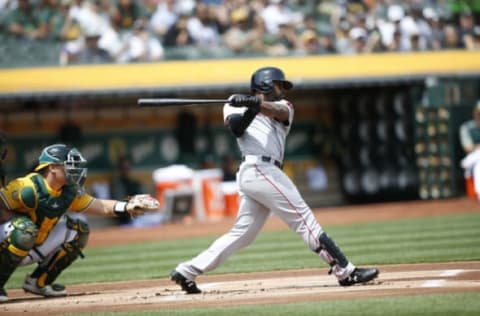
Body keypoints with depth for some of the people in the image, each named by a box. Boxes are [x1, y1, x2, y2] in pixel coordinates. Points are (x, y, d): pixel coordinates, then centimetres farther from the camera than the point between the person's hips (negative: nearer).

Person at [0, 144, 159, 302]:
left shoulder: (69, 192, -1)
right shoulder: (28, 188, -26)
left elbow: (101, 206, 2)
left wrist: (127, 207, -13)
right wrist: (18, 221, -31)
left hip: (31, 250, 8)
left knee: (78, 228, 4)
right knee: (25, 229, -40)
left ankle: (39, 282, 7)